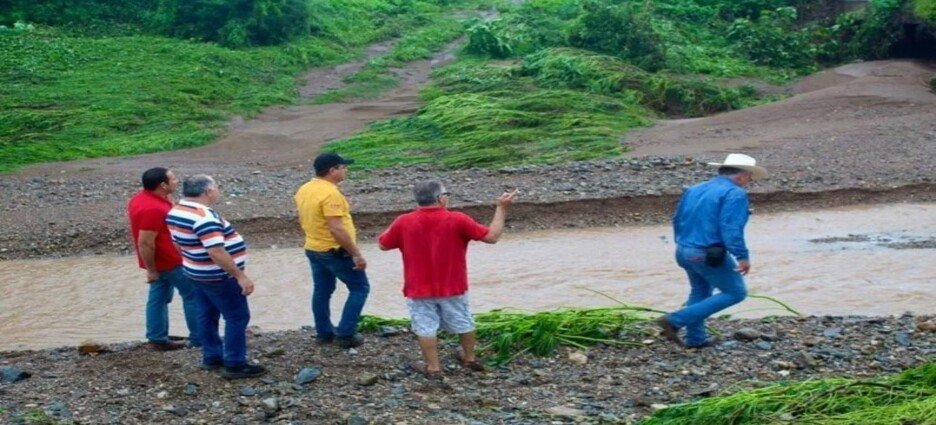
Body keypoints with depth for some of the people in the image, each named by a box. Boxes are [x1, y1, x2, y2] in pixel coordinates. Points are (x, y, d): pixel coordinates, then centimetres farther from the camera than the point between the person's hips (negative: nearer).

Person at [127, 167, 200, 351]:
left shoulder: (144, 197, 3)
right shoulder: (152, 209, -29)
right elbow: (145, 243, -27)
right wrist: (151, 270, -21)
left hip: (161, 260, 10)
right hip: (170, 261, -10)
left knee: (159, 298, 14)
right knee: (193, 296, 2)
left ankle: (157, 340, 18)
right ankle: (199, 338, 9)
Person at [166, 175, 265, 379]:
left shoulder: (176, 212, 2)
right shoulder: (204, 216, -28)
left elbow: (180, 243, 14)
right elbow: (217, 252, -32)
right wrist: (240, 276, -27)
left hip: (199, 273, 10)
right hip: (219, 277, -10)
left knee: (208, 315, 18)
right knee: (237, 317, 0)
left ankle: (211, 357, 28)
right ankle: (235, 365, 3)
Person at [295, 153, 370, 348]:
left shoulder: (304, 190, 4)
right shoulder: (330, 194, -25)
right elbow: (337, 230, -28)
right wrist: (357, 254, -23)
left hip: (313, 249, 9)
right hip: (336, 251, -9)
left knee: (322, 291, 17)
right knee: (360, 287, 3)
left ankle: (324, 333, 25)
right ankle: (345, 334, 1)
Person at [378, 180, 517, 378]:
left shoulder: (404, 222, -11)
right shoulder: (457, 220, -14)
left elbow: (383, 244, 4)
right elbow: (492, 236, -13)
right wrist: (501, 208, -5)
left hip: (419, 289, -1)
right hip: (452, 287, 1)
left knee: (425, 327, 7)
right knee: (463, 323, 19)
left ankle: (433, 367, 8)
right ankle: (470, 358, 34)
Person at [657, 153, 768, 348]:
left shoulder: (694, 190, 12)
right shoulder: (735, 194, -12)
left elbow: (677, 220, 18)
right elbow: (731, 229, -22)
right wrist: (742, 256, -21)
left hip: (683, 251, 8)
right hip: (709, 255, -8)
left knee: (700, 292, 25)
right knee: (735, 292, 4)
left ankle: (695, 337, 29)